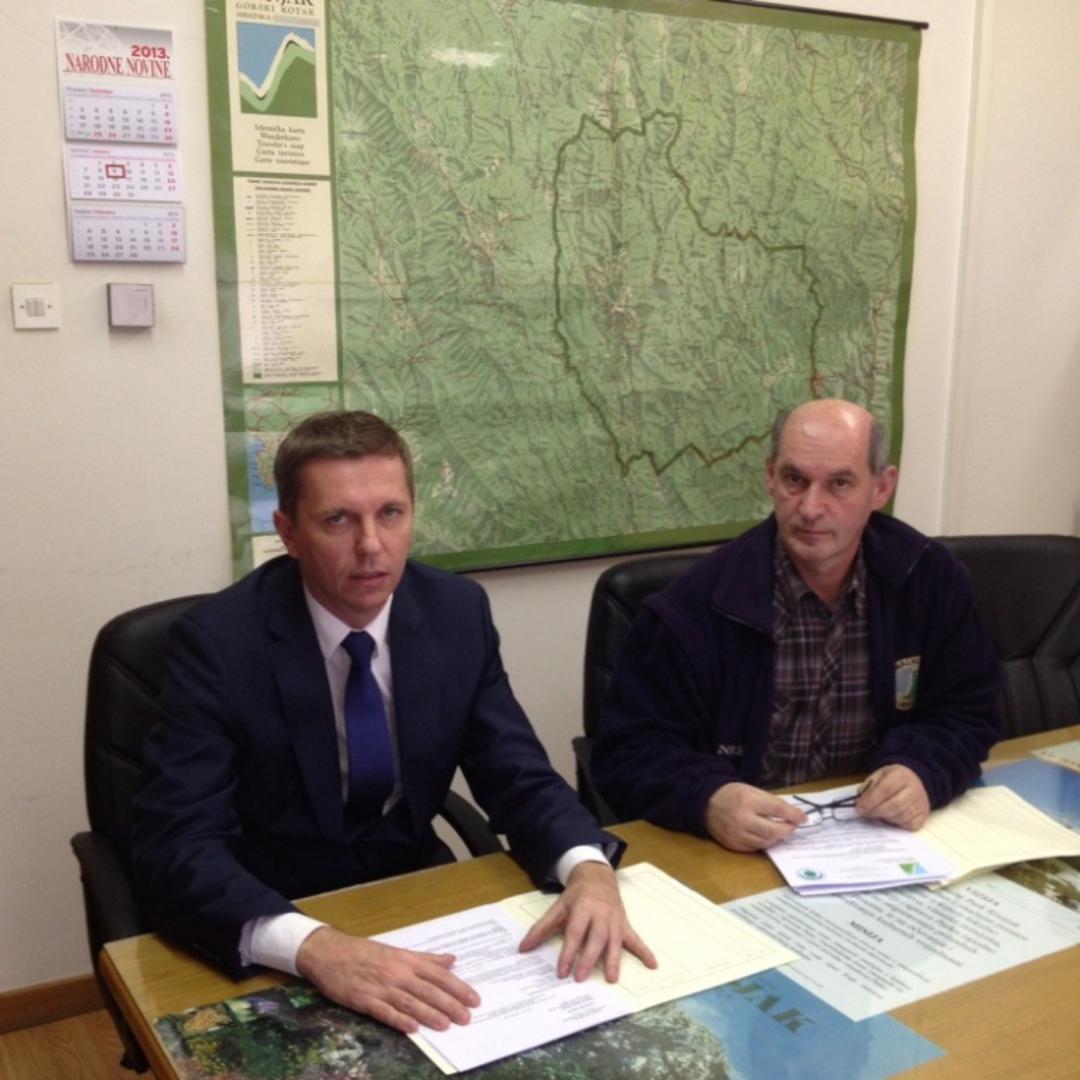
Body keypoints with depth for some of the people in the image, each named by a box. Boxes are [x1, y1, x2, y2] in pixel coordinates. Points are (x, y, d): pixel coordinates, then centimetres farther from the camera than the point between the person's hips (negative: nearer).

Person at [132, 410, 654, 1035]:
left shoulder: (457, 613, -7)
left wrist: (589, 869, -26)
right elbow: (175, 847, -25)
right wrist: (314, 946, -42)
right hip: (273, 932, -3)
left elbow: (519, 778, -5)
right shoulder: (219, 641, -18)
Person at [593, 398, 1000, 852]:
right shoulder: (694, 607, -15)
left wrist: (922, 772, -17)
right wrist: (708, 801, -32)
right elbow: (630, 753, -12)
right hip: (736, 852, -3)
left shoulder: (931, 578, -2)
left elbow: (967, 714, 5)